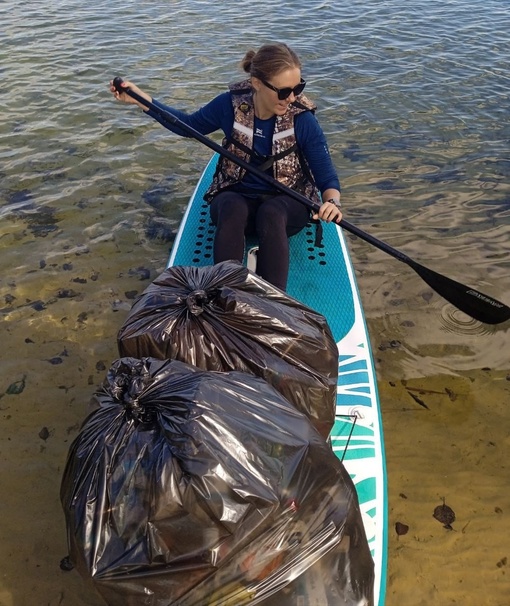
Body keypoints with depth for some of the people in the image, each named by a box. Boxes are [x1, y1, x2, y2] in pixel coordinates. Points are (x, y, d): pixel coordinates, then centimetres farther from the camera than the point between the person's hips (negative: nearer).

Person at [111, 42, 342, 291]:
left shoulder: (302, 118, -12)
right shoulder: (231, 103, -8)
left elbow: (327, 175, -8)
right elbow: (190, 125, 10)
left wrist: (332, 201, -32)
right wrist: (140, 98, 3)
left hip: (287, 202, -1)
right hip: (236, 196, 1)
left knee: (270, 214, -37)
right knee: (233, 210, -35)